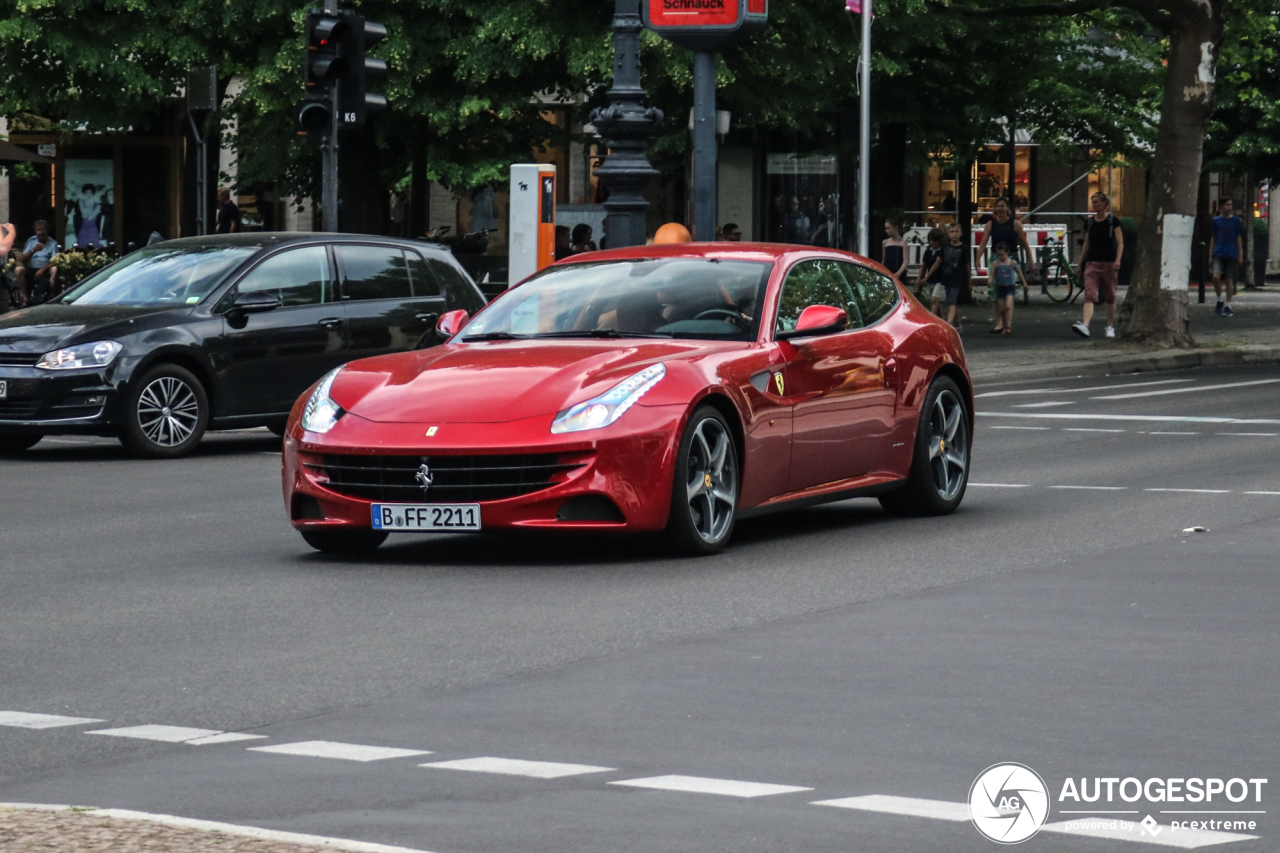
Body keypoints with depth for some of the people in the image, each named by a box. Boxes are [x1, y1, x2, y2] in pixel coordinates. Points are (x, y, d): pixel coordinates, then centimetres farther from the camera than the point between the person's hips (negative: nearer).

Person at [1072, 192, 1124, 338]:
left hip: (1108, 263, -3)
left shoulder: (1113, 221, -2)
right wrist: (1080, 263, 16)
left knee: (1110, 297, 9)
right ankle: (1085, 325, -28)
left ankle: (1110, 327, 23)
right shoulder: (1090, 222, 10)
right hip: (1092, 263, 3)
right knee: (1089, 295, -13)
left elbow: (1120, 243, -5)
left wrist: (1117, 260, -19)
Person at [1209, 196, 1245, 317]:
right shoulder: (1216, 220, 6)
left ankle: (1228, 307, 8)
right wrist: (1210, 255, 8)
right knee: (1216, 276, -18)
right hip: (1219, 253, 0)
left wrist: (1240, 255, 3)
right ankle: (1219, 300, 3)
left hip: (1232, 254, 0)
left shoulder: (1235, 220, 5)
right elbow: (1213, 238, 11)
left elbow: (1239, 238, 8)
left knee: (1229, 279, 0)